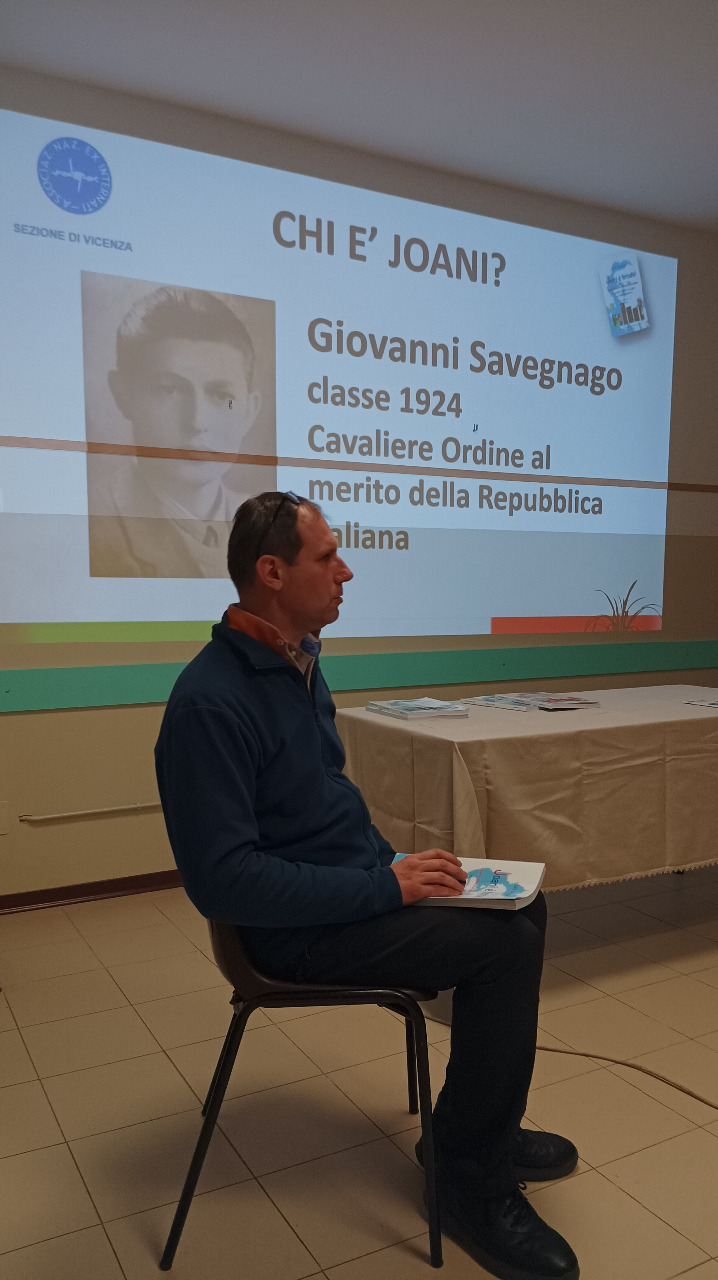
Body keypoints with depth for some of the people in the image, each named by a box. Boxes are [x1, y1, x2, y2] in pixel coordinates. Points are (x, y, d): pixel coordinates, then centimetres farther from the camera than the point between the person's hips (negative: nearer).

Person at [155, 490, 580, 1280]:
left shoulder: (299, 660, 6)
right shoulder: (211, 700, -24)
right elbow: (223, 879, -27)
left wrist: (394, 865, 5)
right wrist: (385, 889, -25)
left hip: (358, 881, 10)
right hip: (296, 930, -9)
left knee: (522, 903, 8)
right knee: (504, 944, -19)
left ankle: (477, 1125, 22)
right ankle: (473, 1184, 2)